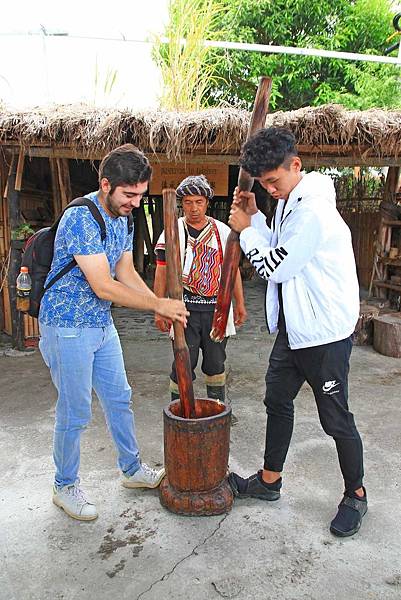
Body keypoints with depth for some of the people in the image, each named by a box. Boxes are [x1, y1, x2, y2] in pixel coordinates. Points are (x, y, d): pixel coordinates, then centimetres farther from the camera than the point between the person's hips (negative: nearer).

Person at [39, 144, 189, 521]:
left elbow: (126, 273, 8)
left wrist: (162, 306, -5)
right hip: (67, 328, -8)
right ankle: (65, 487, 25)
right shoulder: (80, 219, -24)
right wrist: (159, 305, -20)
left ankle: (132, 469, 35)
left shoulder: (121, 217, 5)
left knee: (119, 399, 17)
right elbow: (104, 287, -26)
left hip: (101, 325, 9)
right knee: (74, 413, 3)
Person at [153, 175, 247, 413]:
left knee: (216, 361, 13)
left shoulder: (223, 231, 8)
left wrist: (240, 304, 9)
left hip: (217, 306, 3)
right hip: (185, 307, -3)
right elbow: (162, 273, 0)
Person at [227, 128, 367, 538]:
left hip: (325, 331, -10)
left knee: (335, 418, 4)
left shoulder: (314, 211, -23)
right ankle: (269, 480, 35)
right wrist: (254, 216, 4)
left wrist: (246, 230, -7)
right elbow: (276, 253, 14)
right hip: (293, 326, 10)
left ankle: (355, 495, 27)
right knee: (277, 400, 18)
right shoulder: (288, 202, 9)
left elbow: (276, 268, -19)